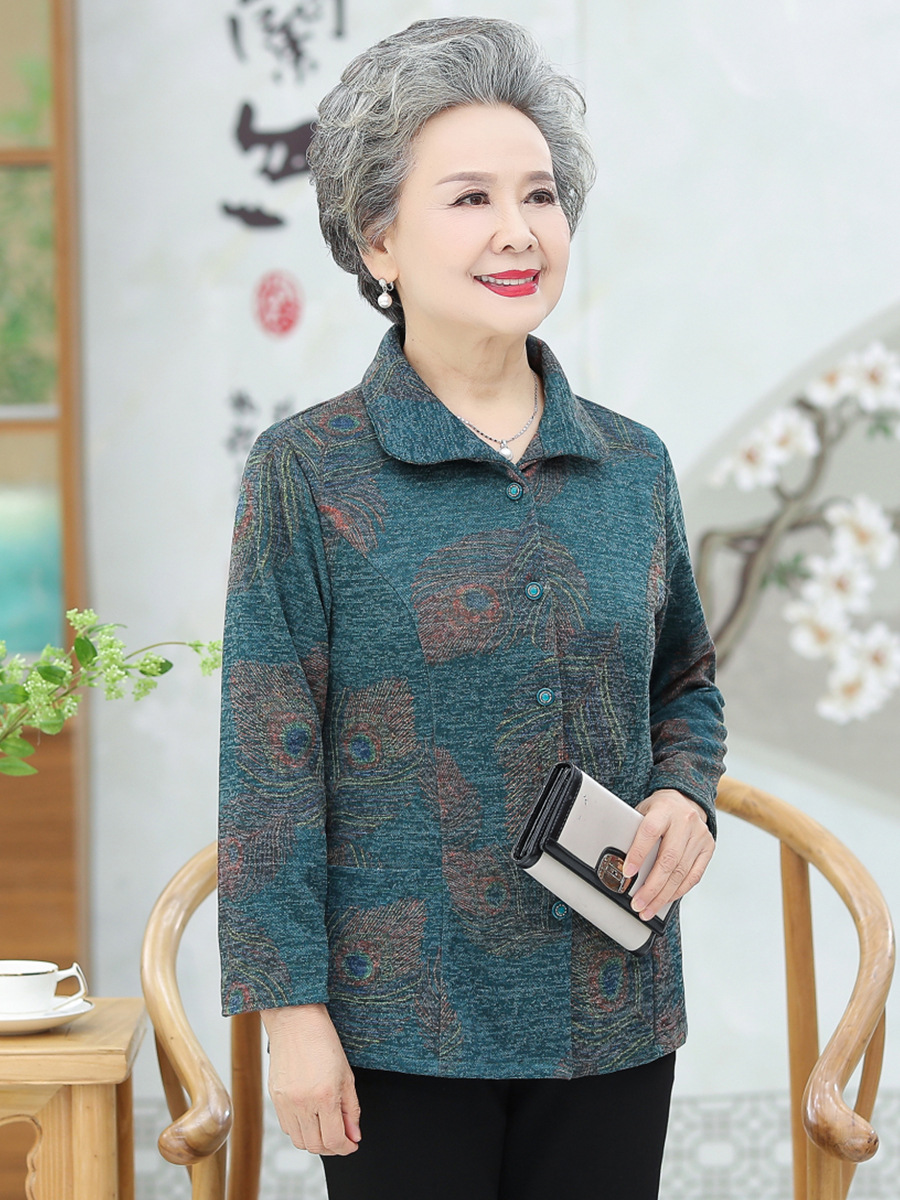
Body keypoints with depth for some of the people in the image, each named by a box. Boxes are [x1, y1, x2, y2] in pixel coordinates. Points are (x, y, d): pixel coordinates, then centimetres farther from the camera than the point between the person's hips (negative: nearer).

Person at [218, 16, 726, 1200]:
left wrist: (685, 793, -1)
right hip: (403, 1026, -4)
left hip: (612, 1017, 4)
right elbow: (270, 767, -7)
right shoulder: (309, 473, -6)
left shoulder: (635, 466, 6)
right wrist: (291, 1010, -10)